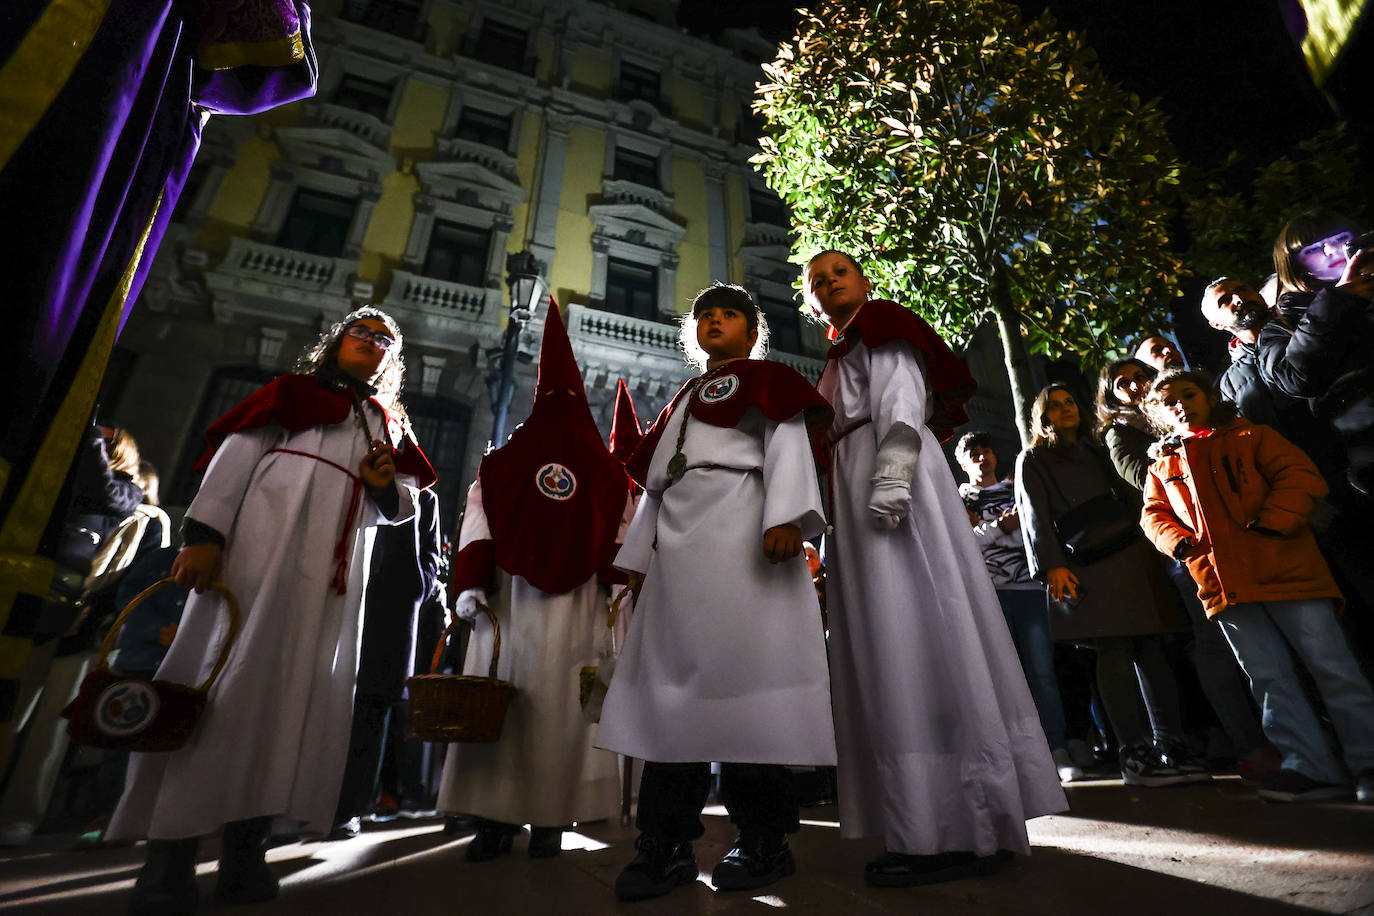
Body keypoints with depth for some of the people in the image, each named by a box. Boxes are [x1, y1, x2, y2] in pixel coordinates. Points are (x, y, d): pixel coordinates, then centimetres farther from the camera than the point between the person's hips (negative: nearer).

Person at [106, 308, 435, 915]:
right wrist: (204, 533, -12)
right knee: (231, 671, -8)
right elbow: (236, 455, 2)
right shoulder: (292, 392, 14)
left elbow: (398, 508, 22)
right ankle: (170, 849, 0)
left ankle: (245, 845, 7)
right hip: (267, 541, -3)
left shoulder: (386, 425, 23)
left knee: (302, 687, 0)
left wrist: (386, 485, -2)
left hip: (338, 568, 4)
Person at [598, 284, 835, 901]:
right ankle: (666, 848, 9)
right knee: (673, 683, 2)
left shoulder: (762, 378, 12)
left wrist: (787, 519, -21)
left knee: (739, 673, -9)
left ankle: (764, 841, 6)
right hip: (678, 548, 7)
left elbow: (788, 441, -5)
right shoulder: (681, 400, 31)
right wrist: (638, 554, 19)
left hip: (739, 535, -6)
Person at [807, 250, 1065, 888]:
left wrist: (891, 475, -23)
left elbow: (901, 401, -8)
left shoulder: (882, 325, 9)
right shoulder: (839, 362, 31)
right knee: (883, 646, 3)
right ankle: (924, 826, 8)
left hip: (892, 487, -8)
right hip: (855, 501, 8)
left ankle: (967, 827, -7)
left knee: (912, 636, -13)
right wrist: (830, 518, 20)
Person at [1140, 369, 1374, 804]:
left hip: (1284, 568, -3)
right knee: (1268, 676, 5)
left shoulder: (1249, 437, 7)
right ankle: (1311, 768, 13)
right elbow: (1154, 514, 18)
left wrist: (1271, 520, -16)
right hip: (1222, 584, 3)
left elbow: (1300, 475, -2)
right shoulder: (1162, 465, 17)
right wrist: (1178, 539, -2)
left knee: (1330, 665, 1)